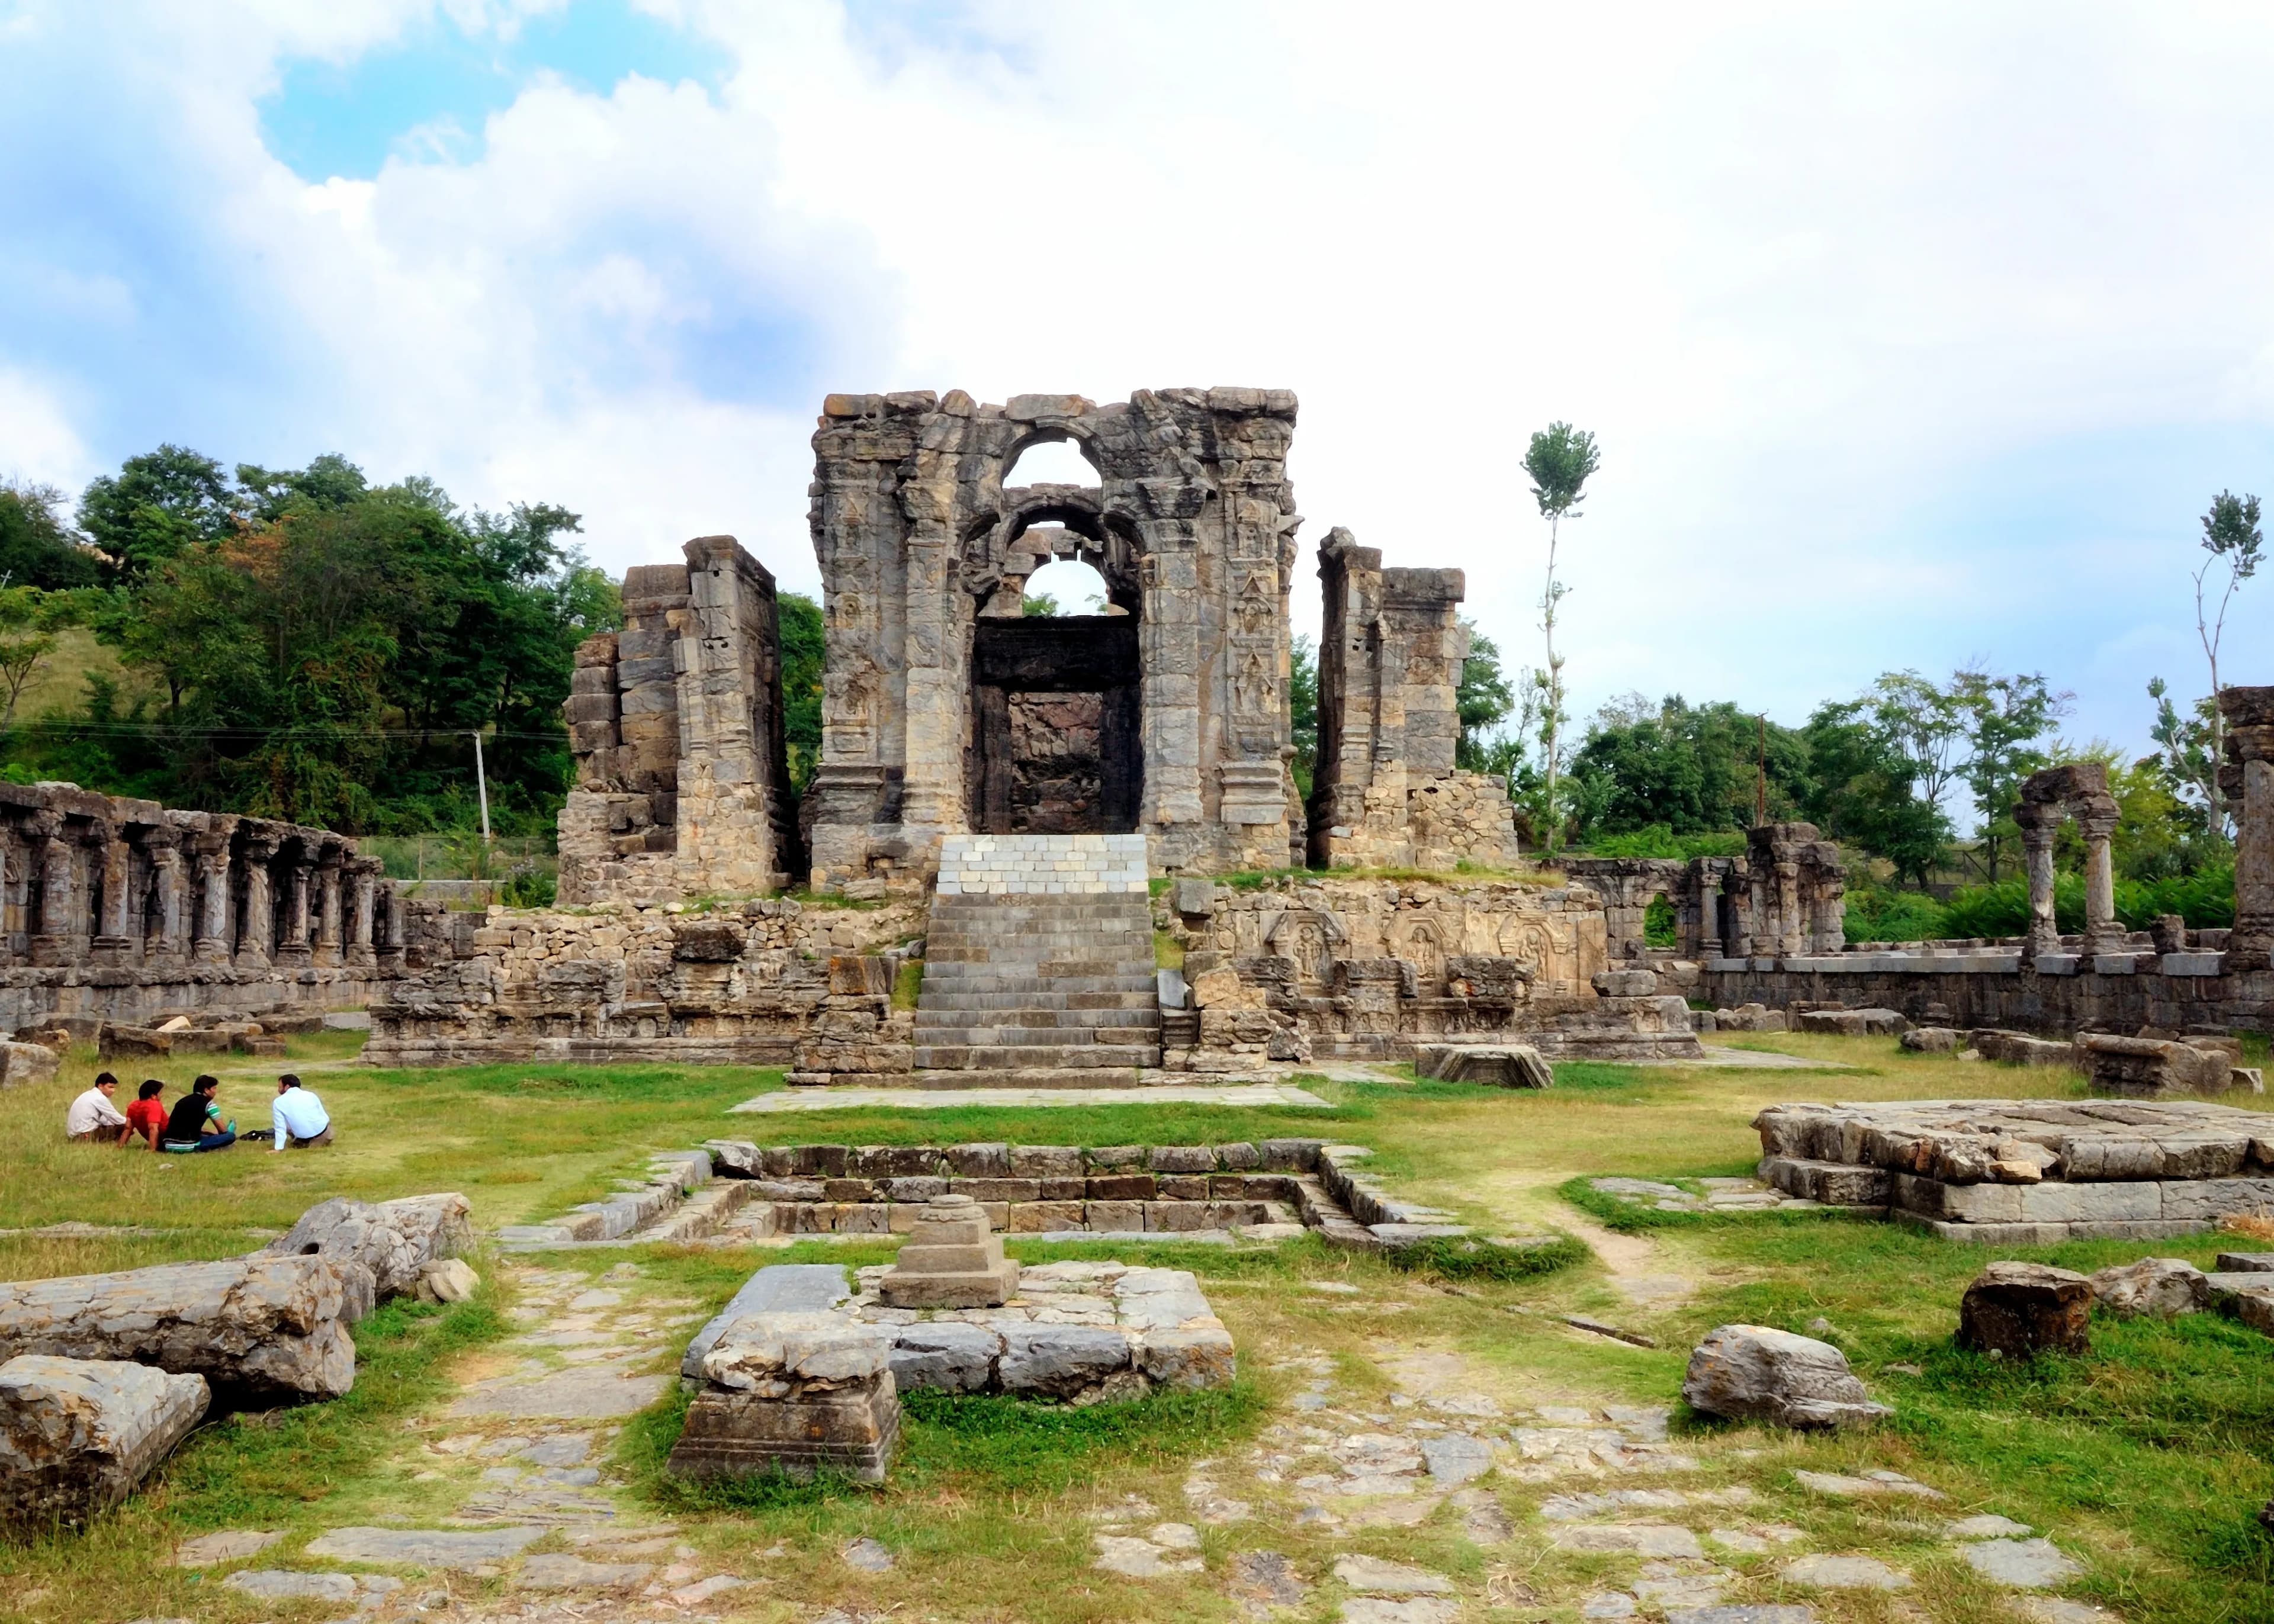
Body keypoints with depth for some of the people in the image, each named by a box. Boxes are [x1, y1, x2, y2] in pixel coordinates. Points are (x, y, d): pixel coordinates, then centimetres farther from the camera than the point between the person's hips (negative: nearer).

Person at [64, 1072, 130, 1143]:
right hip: (86, 1136, -10)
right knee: (125, 1127, -11)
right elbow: (116, 1119, -6)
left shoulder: (89, 1095, 16)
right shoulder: (100, 1098, -11)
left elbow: (102, 1119, 18)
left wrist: (125, 1121, 10)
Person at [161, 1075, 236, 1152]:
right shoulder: (209, 1105, -1)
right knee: (230, 1136, -7)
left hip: (168, 1145, 8)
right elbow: (222, 1130, 9)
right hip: (189, 1146, -8)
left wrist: (209, 1132, 39)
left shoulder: (183, 1101, 19)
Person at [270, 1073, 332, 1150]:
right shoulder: (311, 1094, 6)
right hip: (325, 1136, 2)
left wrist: (278, 1148, 0)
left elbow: (280, 1127, -4)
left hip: (305, 1140, -2)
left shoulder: (279, 1102, -2)